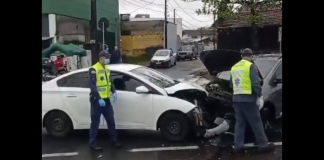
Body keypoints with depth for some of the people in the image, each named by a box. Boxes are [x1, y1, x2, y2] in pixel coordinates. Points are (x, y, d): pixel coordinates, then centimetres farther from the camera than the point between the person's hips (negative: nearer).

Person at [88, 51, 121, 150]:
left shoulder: (107, 69, 12)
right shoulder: (94, 69, -13)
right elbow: (92, 85, -19)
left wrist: (113, 91, 4)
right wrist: (99, 98, -26)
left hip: (106, 99, 7)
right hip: (97, 100, -7)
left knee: (111, 121, 11)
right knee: (95, 122, 1)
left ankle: (114, 141, 23)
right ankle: (92, 143, 13)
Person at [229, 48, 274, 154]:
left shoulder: (234, 67, 15)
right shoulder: (250, 66, -7)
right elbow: (256, 83, -13)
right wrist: (259, 94, 1)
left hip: (236, 99, 6)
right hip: (248, 99, -6)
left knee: (239, 123, 11)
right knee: (256, 123, 2)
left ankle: (238, 146, 9)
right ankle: (263, 145, 9)